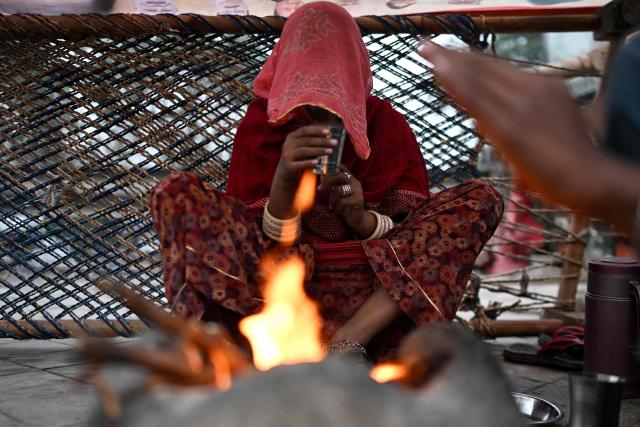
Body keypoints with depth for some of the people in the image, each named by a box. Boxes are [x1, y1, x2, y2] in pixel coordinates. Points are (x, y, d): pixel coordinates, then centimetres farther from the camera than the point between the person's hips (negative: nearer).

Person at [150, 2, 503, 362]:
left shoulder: (386, 124, 5)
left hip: (378, 287, 1)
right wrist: (283, 177, -23)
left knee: (483, 199, -16)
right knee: (175, 194, -17)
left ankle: (347, 341, -29)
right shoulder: (260, 128, 2)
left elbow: (415, 231, 1)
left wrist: (363, 220, -20)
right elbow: (260, 245, -5)